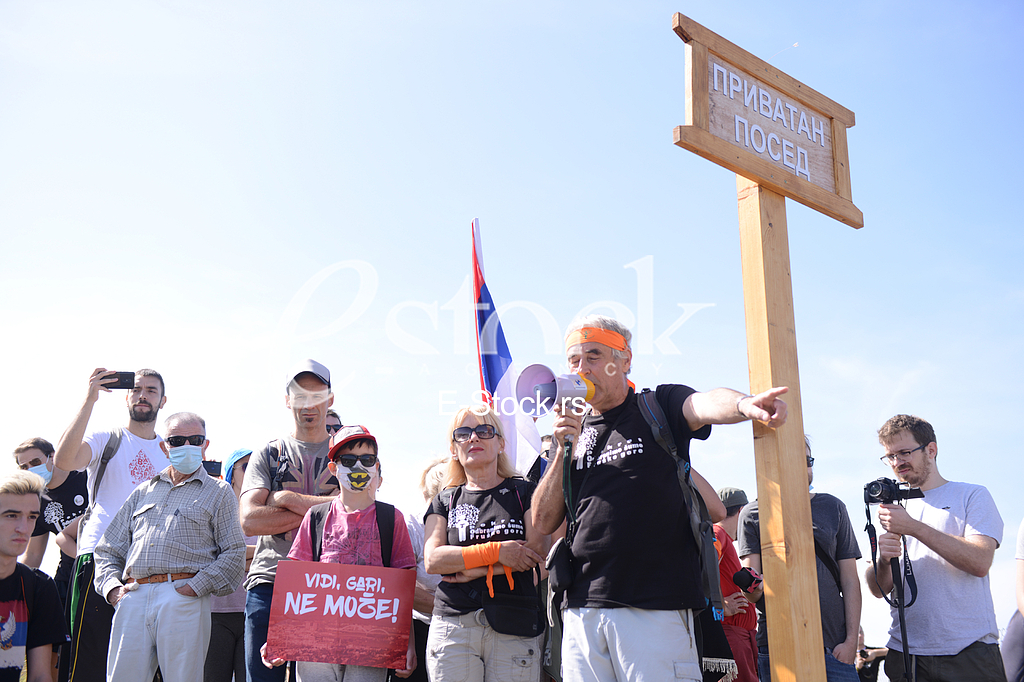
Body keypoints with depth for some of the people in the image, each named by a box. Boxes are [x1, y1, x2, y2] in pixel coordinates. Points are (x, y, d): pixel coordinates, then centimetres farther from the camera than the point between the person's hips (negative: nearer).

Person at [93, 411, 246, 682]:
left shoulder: (218, 492, 12)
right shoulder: (143, 492, 24)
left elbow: (235, 553, 2)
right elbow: (107, 549, 24)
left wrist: (196, 586, -9)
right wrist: (112, 587, 5)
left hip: (183, 599, -3)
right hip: (133, 599, 3)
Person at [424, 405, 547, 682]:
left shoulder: (524, 492, 10)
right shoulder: (445, 501, 14)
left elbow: (537, 550, -3)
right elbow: (432, 560, 0)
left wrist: (472, 570, -7)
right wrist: (496, 551, -11)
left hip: (515, 629, -1)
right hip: (453, 625, 1)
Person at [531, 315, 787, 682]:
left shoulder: (659, 408, 5)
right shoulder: (573, 431, 16)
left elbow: (706, 404, -19)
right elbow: (543, 522, 10)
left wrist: (744, 404, -41)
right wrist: (563, 449, -1)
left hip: (657, 609, -4)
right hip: (582, 608, 4)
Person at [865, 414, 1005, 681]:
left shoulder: (972, 496, 3)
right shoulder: (893, 507, 13)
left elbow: (980, 563, -14)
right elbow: (879, 589, 7)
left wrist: (914, 527, -18)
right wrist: (883, 560, -16)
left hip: (970, 653, -3)